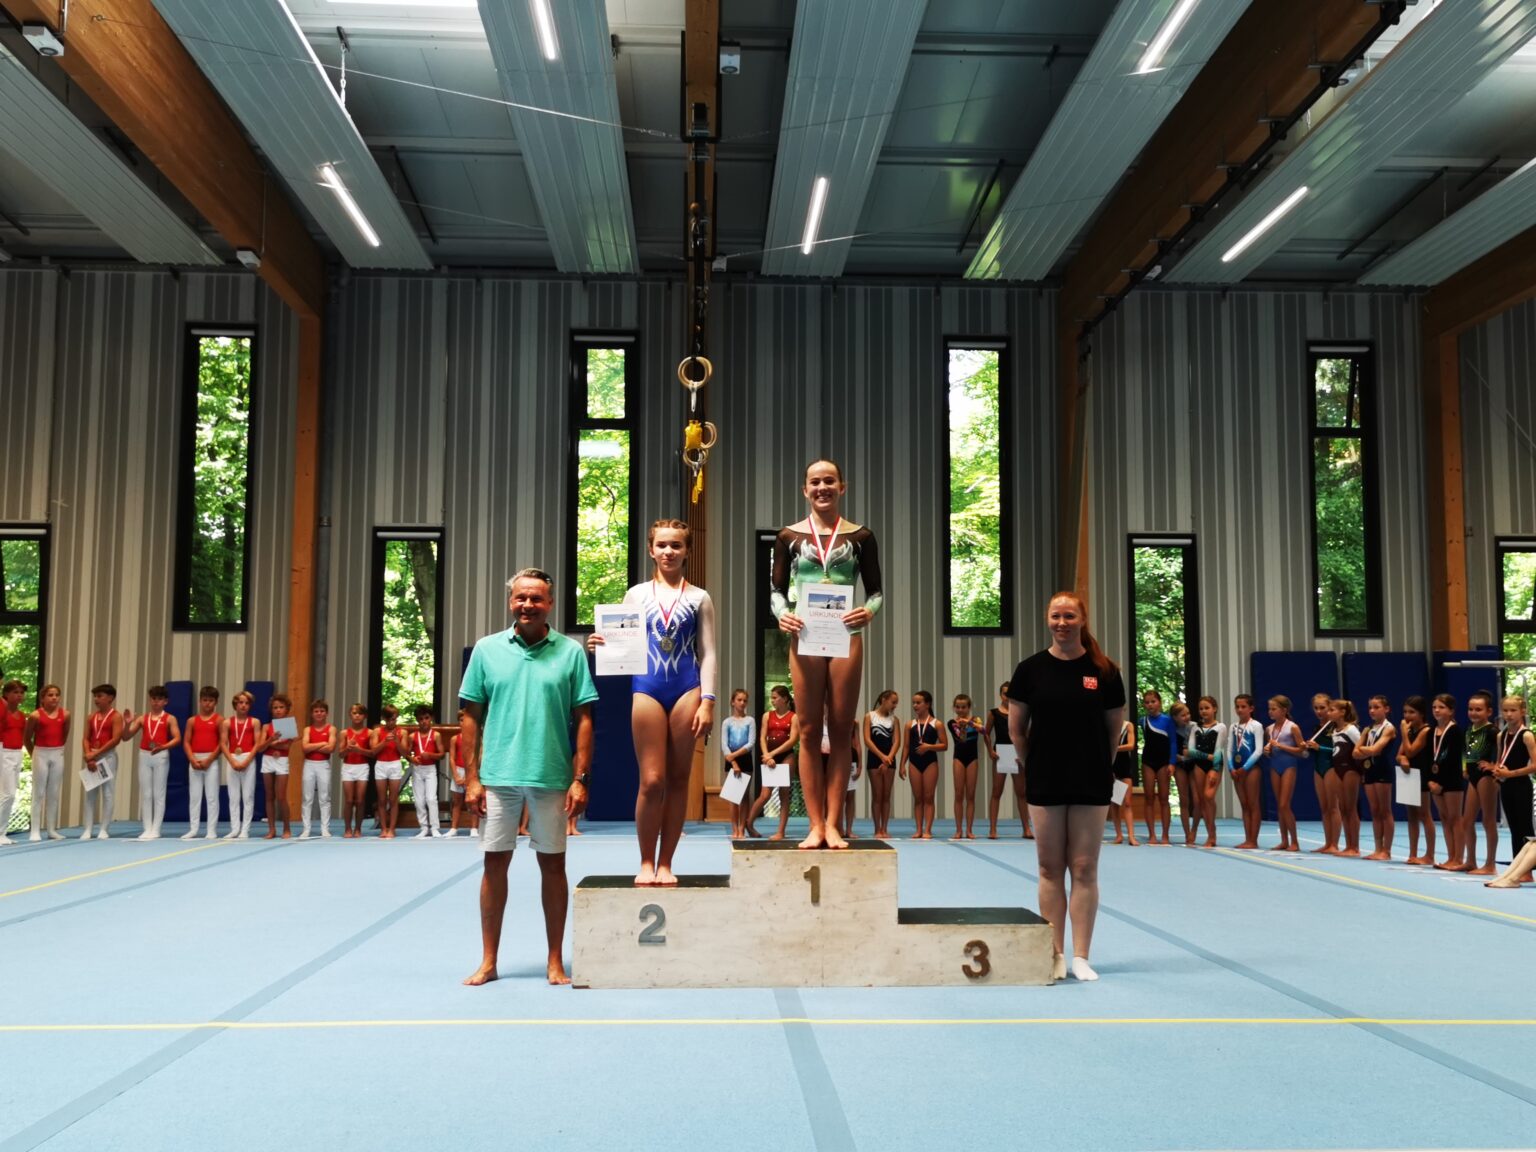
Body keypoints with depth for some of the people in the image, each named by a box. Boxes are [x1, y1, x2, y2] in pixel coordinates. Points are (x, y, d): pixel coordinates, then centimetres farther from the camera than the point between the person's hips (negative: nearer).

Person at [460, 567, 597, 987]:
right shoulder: (487, 649, 4)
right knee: (495, 863, 7)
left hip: (551, 777, -1)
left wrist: (580, 778, -6)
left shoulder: (571, 652, 0)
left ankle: (555, 961, 18)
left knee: (553, 864, 7)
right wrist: (471, 777, 0)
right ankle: (488, 961, 18)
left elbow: (583, 719, 0)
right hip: (499, 776, 1)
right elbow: (471, 716, 6)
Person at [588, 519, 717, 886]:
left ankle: (665, 864, 12)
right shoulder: (636, 594, 10)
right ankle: (646, 863, 10)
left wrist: (707, 701, -4)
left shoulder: (699, 598, 8)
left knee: (678, 779, 4)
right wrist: (599, 645, -11)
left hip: (686, 690, 0)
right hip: (647, 689, 0)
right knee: (651, 781, -3)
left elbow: (707, 653, 5)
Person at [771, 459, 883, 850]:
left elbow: (876, 589, 8)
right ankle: (815, 825, 7)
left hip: (845, 637, 0)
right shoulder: (789, 537, 6)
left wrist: (869, 610, -14)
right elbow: (777, 590, 8)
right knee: (808, 730, 2)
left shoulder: (860, 537, 5)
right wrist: (781, 614, -12)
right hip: (805, 637, 0)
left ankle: (833, 824, 10)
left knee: (841, 731, 4)